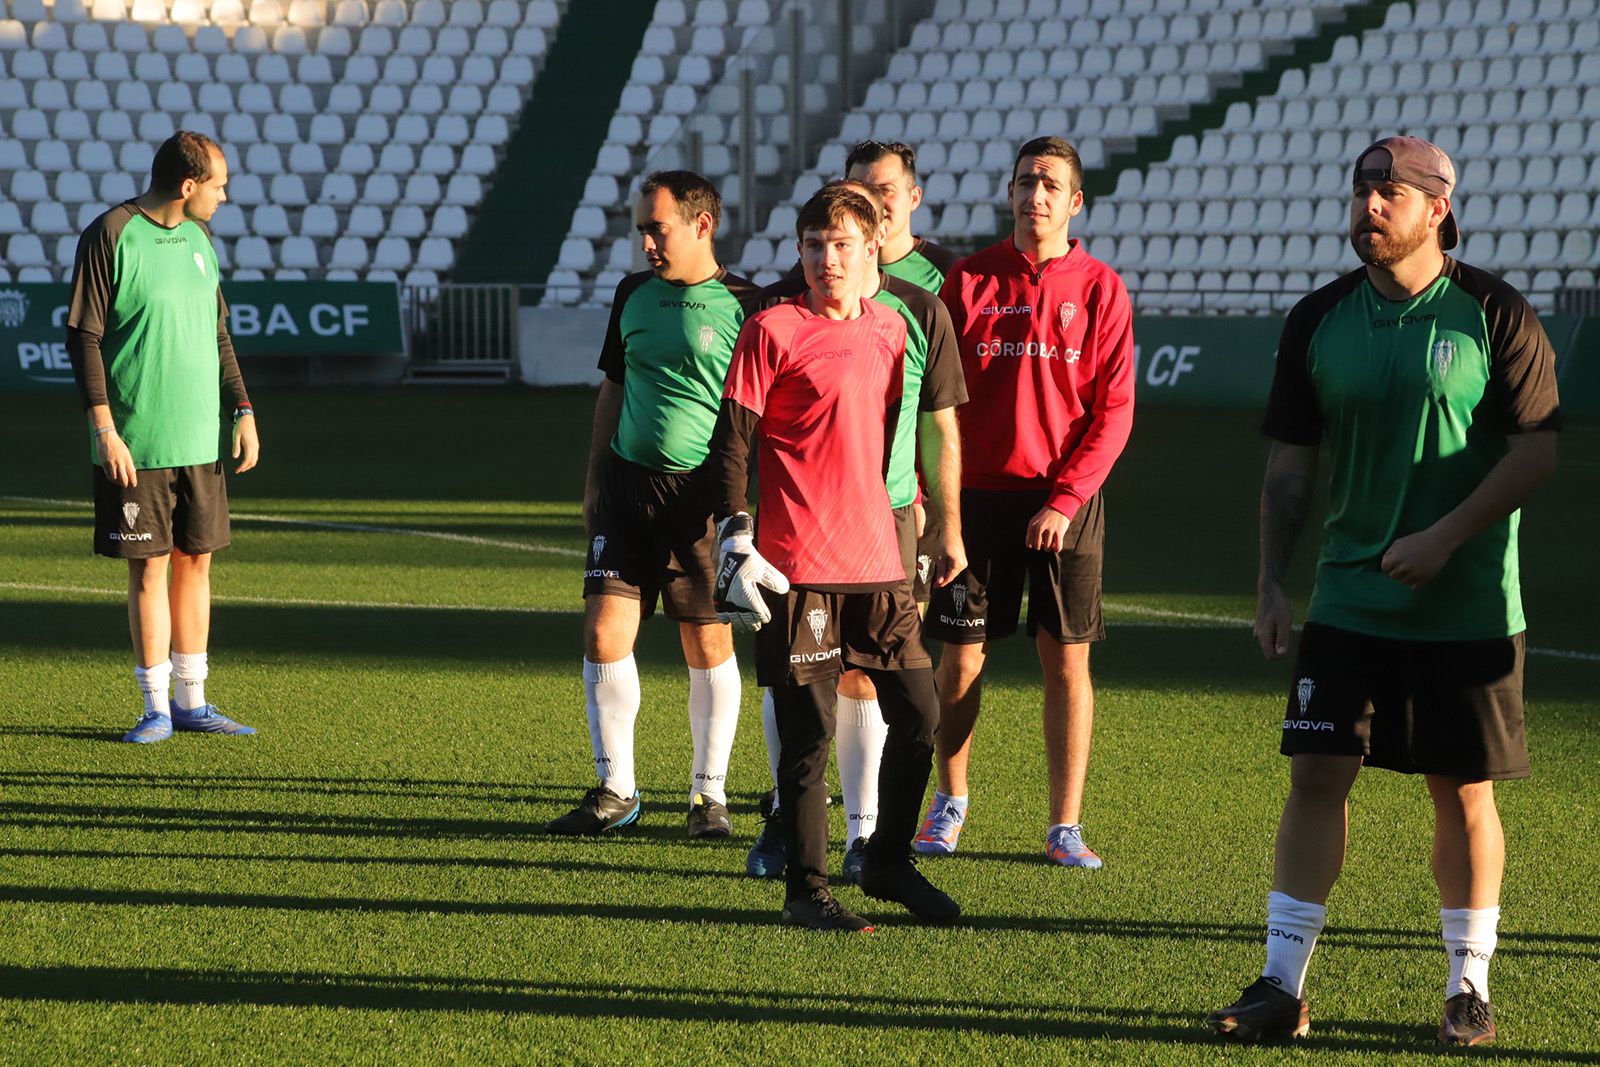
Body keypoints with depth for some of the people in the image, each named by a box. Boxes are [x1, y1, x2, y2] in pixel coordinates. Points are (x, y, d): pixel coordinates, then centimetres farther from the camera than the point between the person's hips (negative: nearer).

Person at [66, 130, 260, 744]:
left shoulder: (198, 237, 11)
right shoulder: (109, 237, -10)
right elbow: (83, 336, -10)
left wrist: (242, 409, 11)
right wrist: (103, 429, -15)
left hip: (201, 440, 6)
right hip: (137, 445, -6)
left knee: (195, 563, 8)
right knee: (149, 569, -2)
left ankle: (190, 702, 16)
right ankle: (157, 707, 7)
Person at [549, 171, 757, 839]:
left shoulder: (743, 306, -4)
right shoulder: (633, 294, 10)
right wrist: (595, 480, 16)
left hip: (705, 496, -4)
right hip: (627, 484, 4)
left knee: (709, 644, 3)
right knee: (604, 633, -4)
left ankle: (710, 792, 15)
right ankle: (615, 790, 6)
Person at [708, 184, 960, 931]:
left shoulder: (890, 329, 12)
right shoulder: (774, 330, -5)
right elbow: (732, 440, -6)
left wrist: (916, 520, 23)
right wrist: (734, 538, -14)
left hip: (878, 560, 6)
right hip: (798, 565, -6)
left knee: (919, 713, 6)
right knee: (809, 732, -3)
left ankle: (888, 863, 24)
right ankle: (805, 890, 8)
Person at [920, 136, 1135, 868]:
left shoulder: (1099, 289, 1)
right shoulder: (969, 281, 4)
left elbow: (1113, 409, -2)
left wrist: (1065, 499, -11)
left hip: (1065, 505, -1)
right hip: (977, 497, 1)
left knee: (1067, 659, 0)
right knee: (961, 652, 5)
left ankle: (1065, 826, 7)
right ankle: (950, 802, 23)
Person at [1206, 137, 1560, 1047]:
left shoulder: (1494, 315, -6)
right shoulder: (1319, 321, 5)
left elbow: (1537, 452, -8)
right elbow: (1291, 465, 10)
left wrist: (1444, 537, -17)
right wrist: (1272, 584, 4)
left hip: (1467, 607, -3)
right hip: (1349, 601, 3)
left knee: (1462, 792, 4)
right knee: (1317, 776, -2)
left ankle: (1470, 988, 17)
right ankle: (1283, 987, 2)